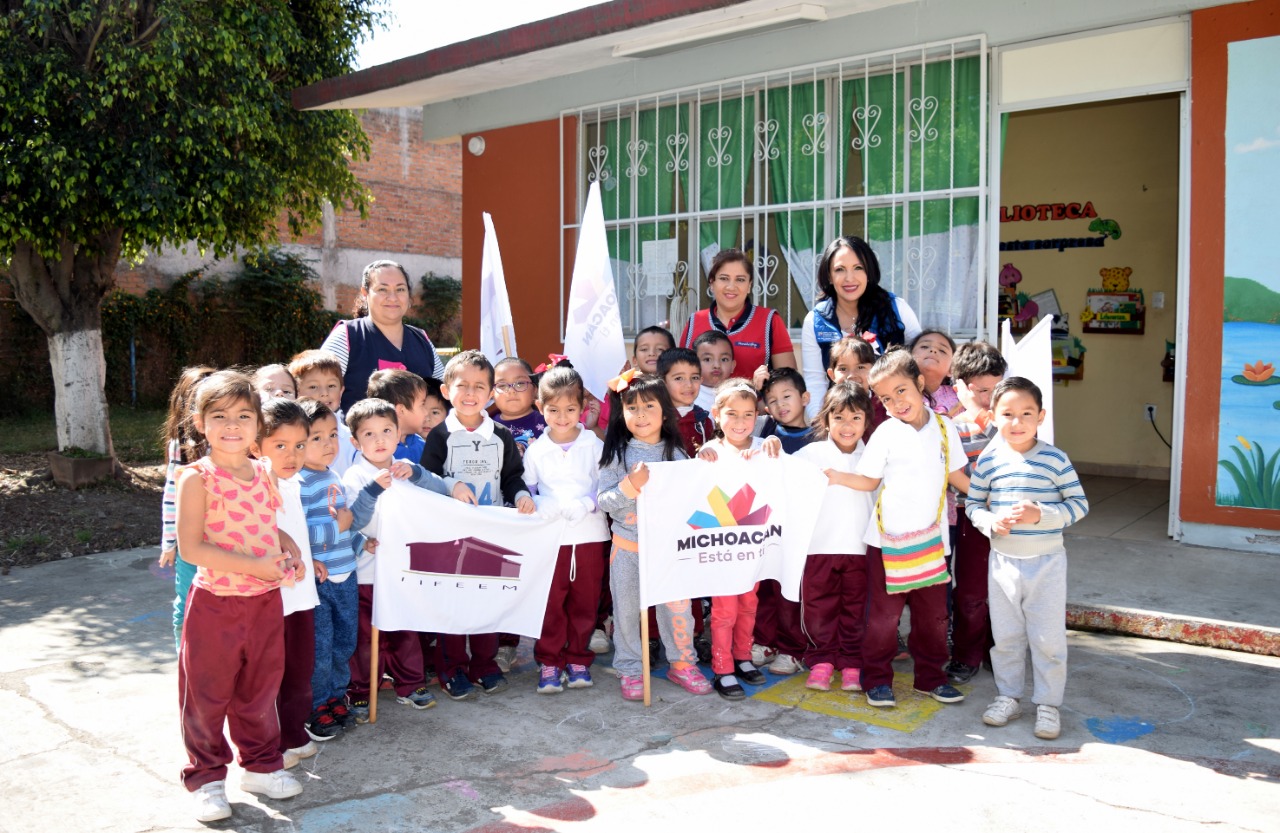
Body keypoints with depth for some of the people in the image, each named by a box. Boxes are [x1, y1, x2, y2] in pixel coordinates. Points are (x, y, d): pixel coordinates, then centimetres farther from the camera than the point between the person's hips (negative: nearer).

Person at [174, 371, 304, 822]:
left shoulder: (264, 472, 4)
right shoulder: (196, 478, -14)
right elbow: (191, 547, -19)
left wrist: (291, 558, -1)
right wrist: (255, 565, -23)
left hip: (266, 600, 5)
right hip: (215, 603, -5)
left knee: (261, 688, 18)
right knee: (207, 693, 8)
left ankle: (260, 764, 36)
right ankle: (207, 777, 26)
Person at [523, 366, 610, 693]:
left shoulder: (595, 445, 2)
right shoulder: (535, 450, 4)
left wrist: (583, 506, -18)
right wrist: (548, 509, -13)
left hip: (590, 534, 0)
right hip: (550, 537, 0)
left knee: (585, 601, 9)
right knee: (550, 603, 1)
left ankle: (578, 658, 23)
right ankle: (549, 662, 15)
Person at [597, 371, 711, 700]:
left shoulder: (675, 453, 1)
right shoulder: (617, 453, -5)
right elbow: (603, 500, -9)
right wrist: (631, 485, -22)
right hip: (627, 546, -1)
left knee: (678, 606, 5)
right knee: (627, 609, 8)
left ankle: (681, 663, 25)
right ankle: (630, 669, 24)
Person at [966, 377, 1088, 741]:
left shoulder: (1055, 459, -10)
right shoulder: (989, 459, -4)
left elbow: (1079, 504, -7)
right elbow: (973, 503, 5)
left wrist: (1041, 514, -21)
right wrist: (991, 522, -15)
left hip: (1046, 561, -2)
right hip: (1003, 560, 2)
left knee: (1048, 638, 6)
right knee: (1006, 636, 13)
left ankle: (1048, 704, 21)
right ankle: (1008, 697, 29)